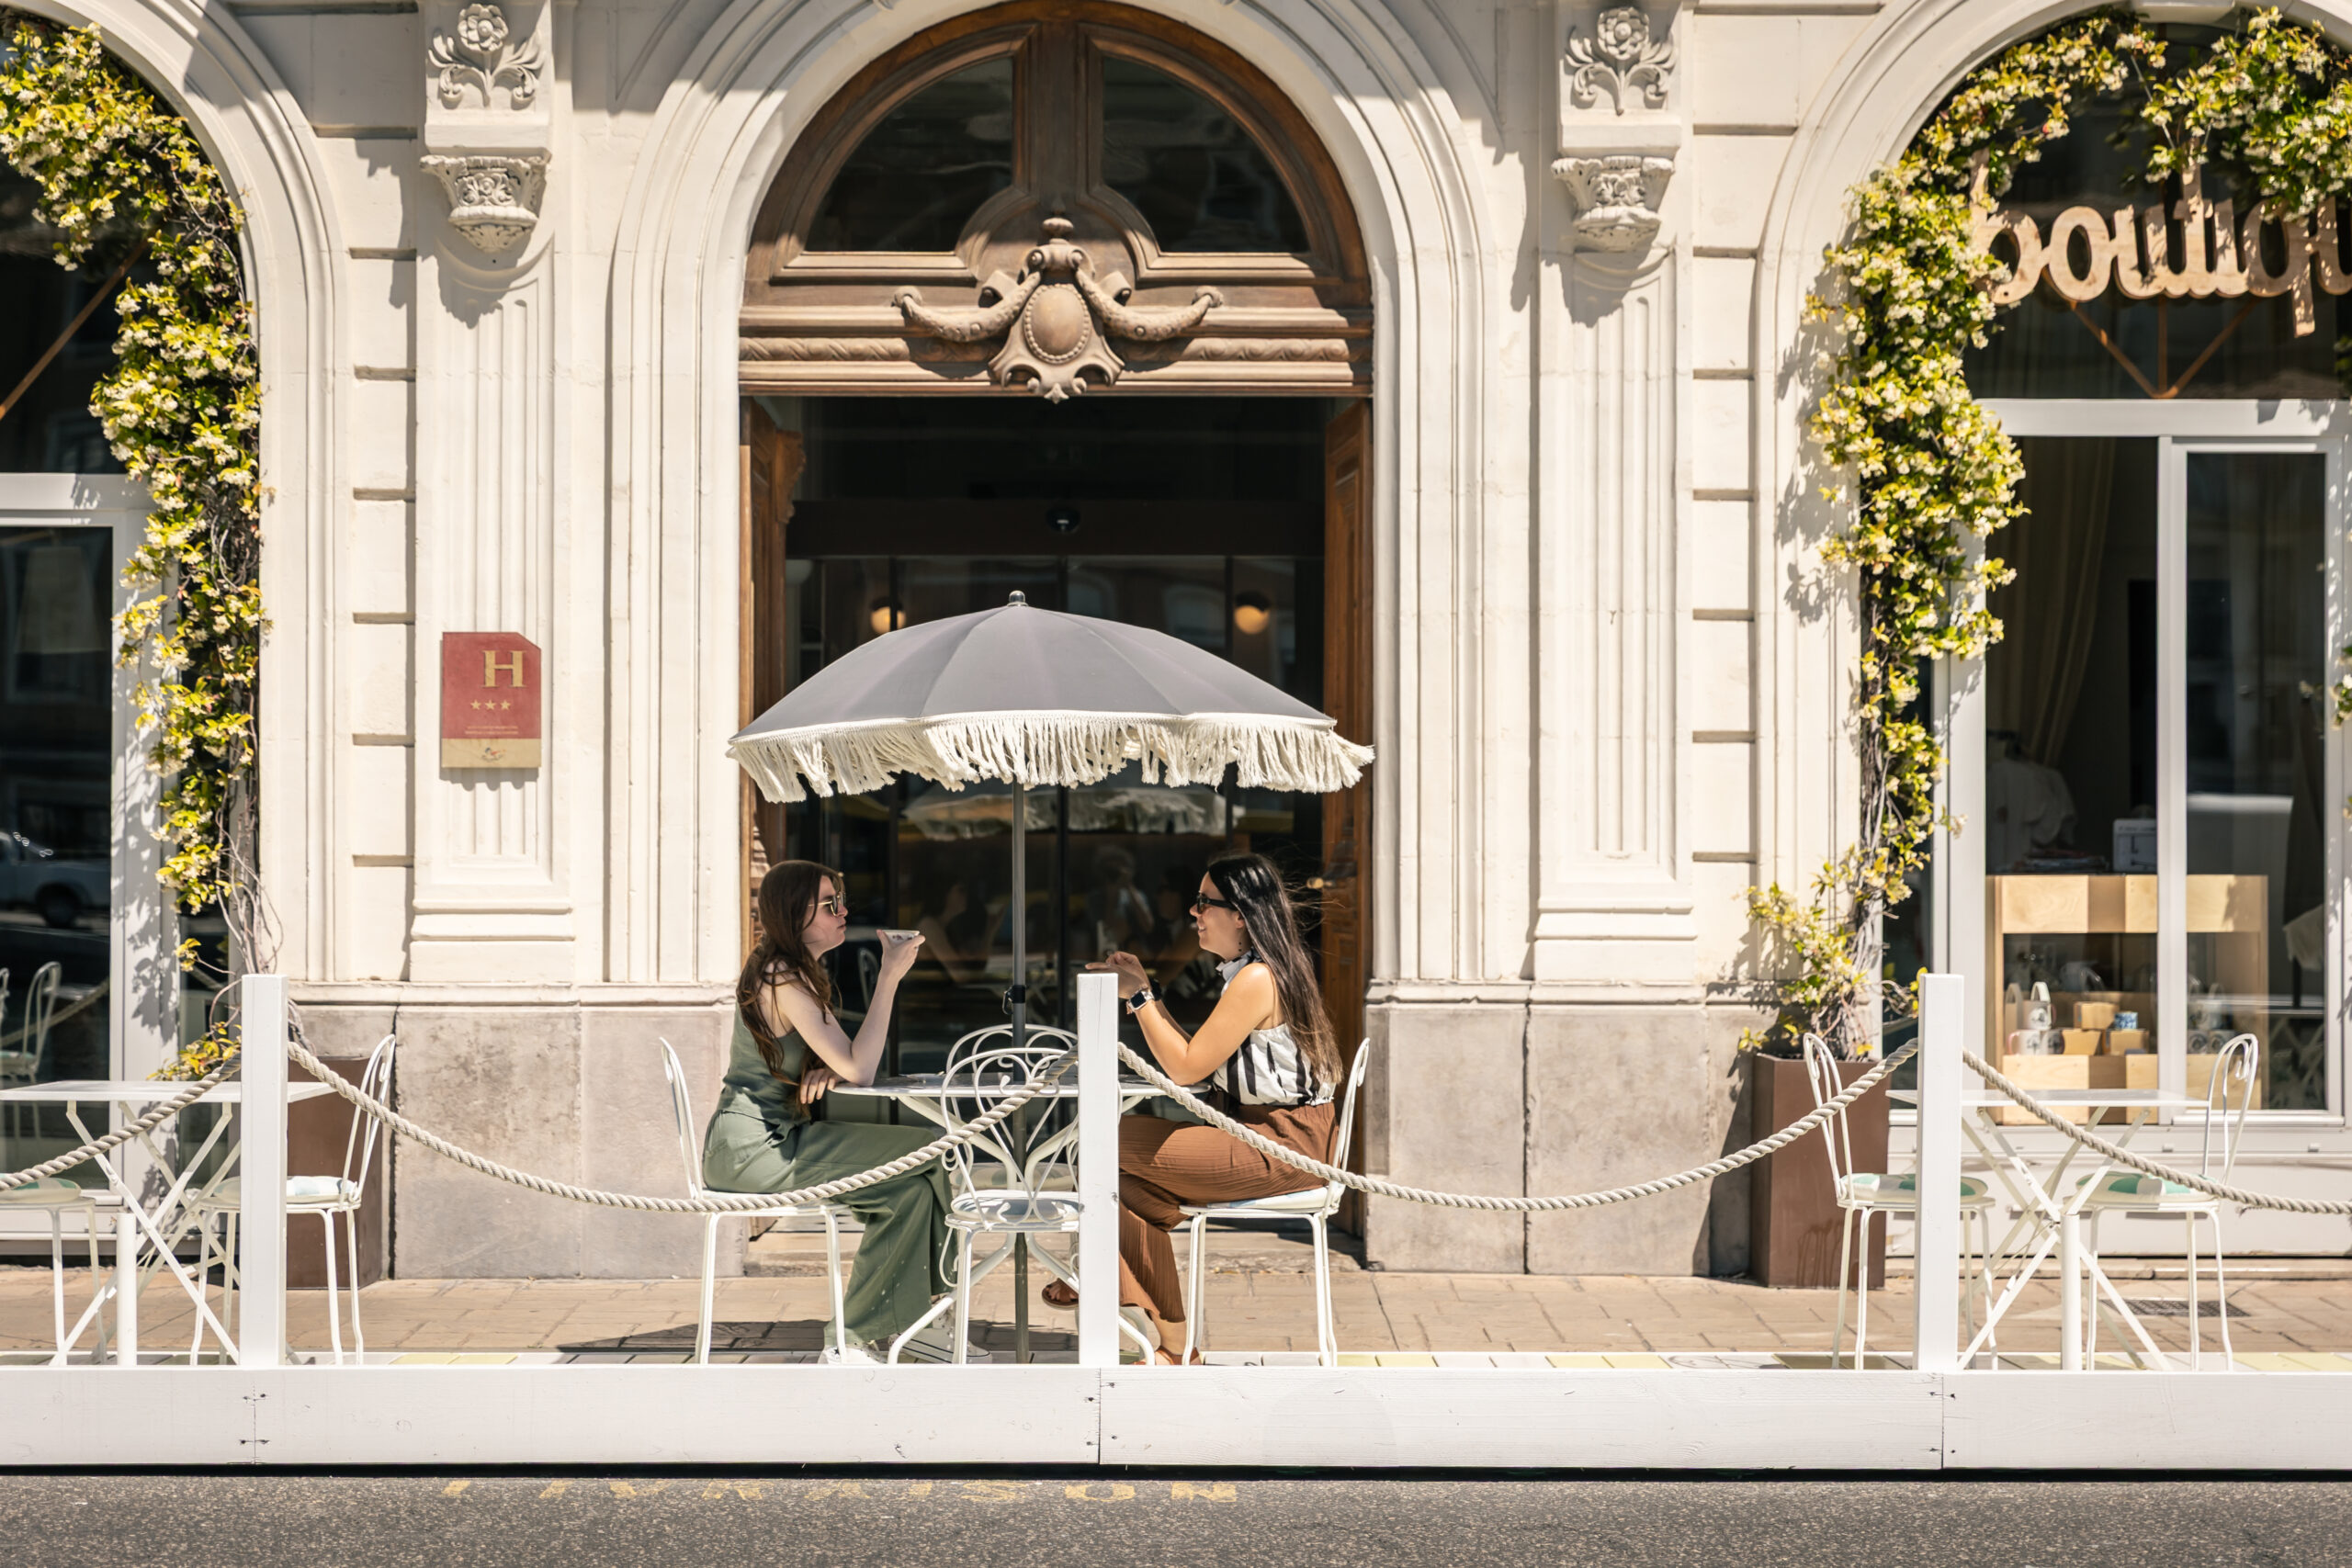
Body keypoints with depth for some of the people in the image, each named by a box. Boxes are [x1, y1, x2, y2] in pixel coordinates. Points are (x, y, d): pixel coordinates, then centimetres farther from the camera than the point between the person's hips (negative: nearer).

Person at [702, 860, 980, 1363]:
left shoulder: (796, 973, 15)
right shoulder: (785, 981, -17)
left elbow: (843, 1064, 20)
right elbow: (859, 1069, -21)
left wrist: (826, 1072, -5)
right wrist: (890, 977, -18)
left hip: (775, 1138, 9)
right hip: (754, 1149, -9)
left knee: (916, 1178, -2)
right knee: (924, 1156, -14)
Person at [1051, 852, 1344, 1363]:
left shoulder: (1257, 979, -16)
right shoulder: (1256, 972, 16)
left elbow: (1187, 1067, -16)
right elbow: (1196, 1059, 14)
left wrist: (1139, 995, -8)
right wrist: (1146, 991, 13)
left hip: (1283, 1147, -10)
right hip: (1267, 1133, 10)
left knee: (1114, 1144, -9)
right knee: (1130, 1181, 0)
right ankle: (1171, 1347, 3)